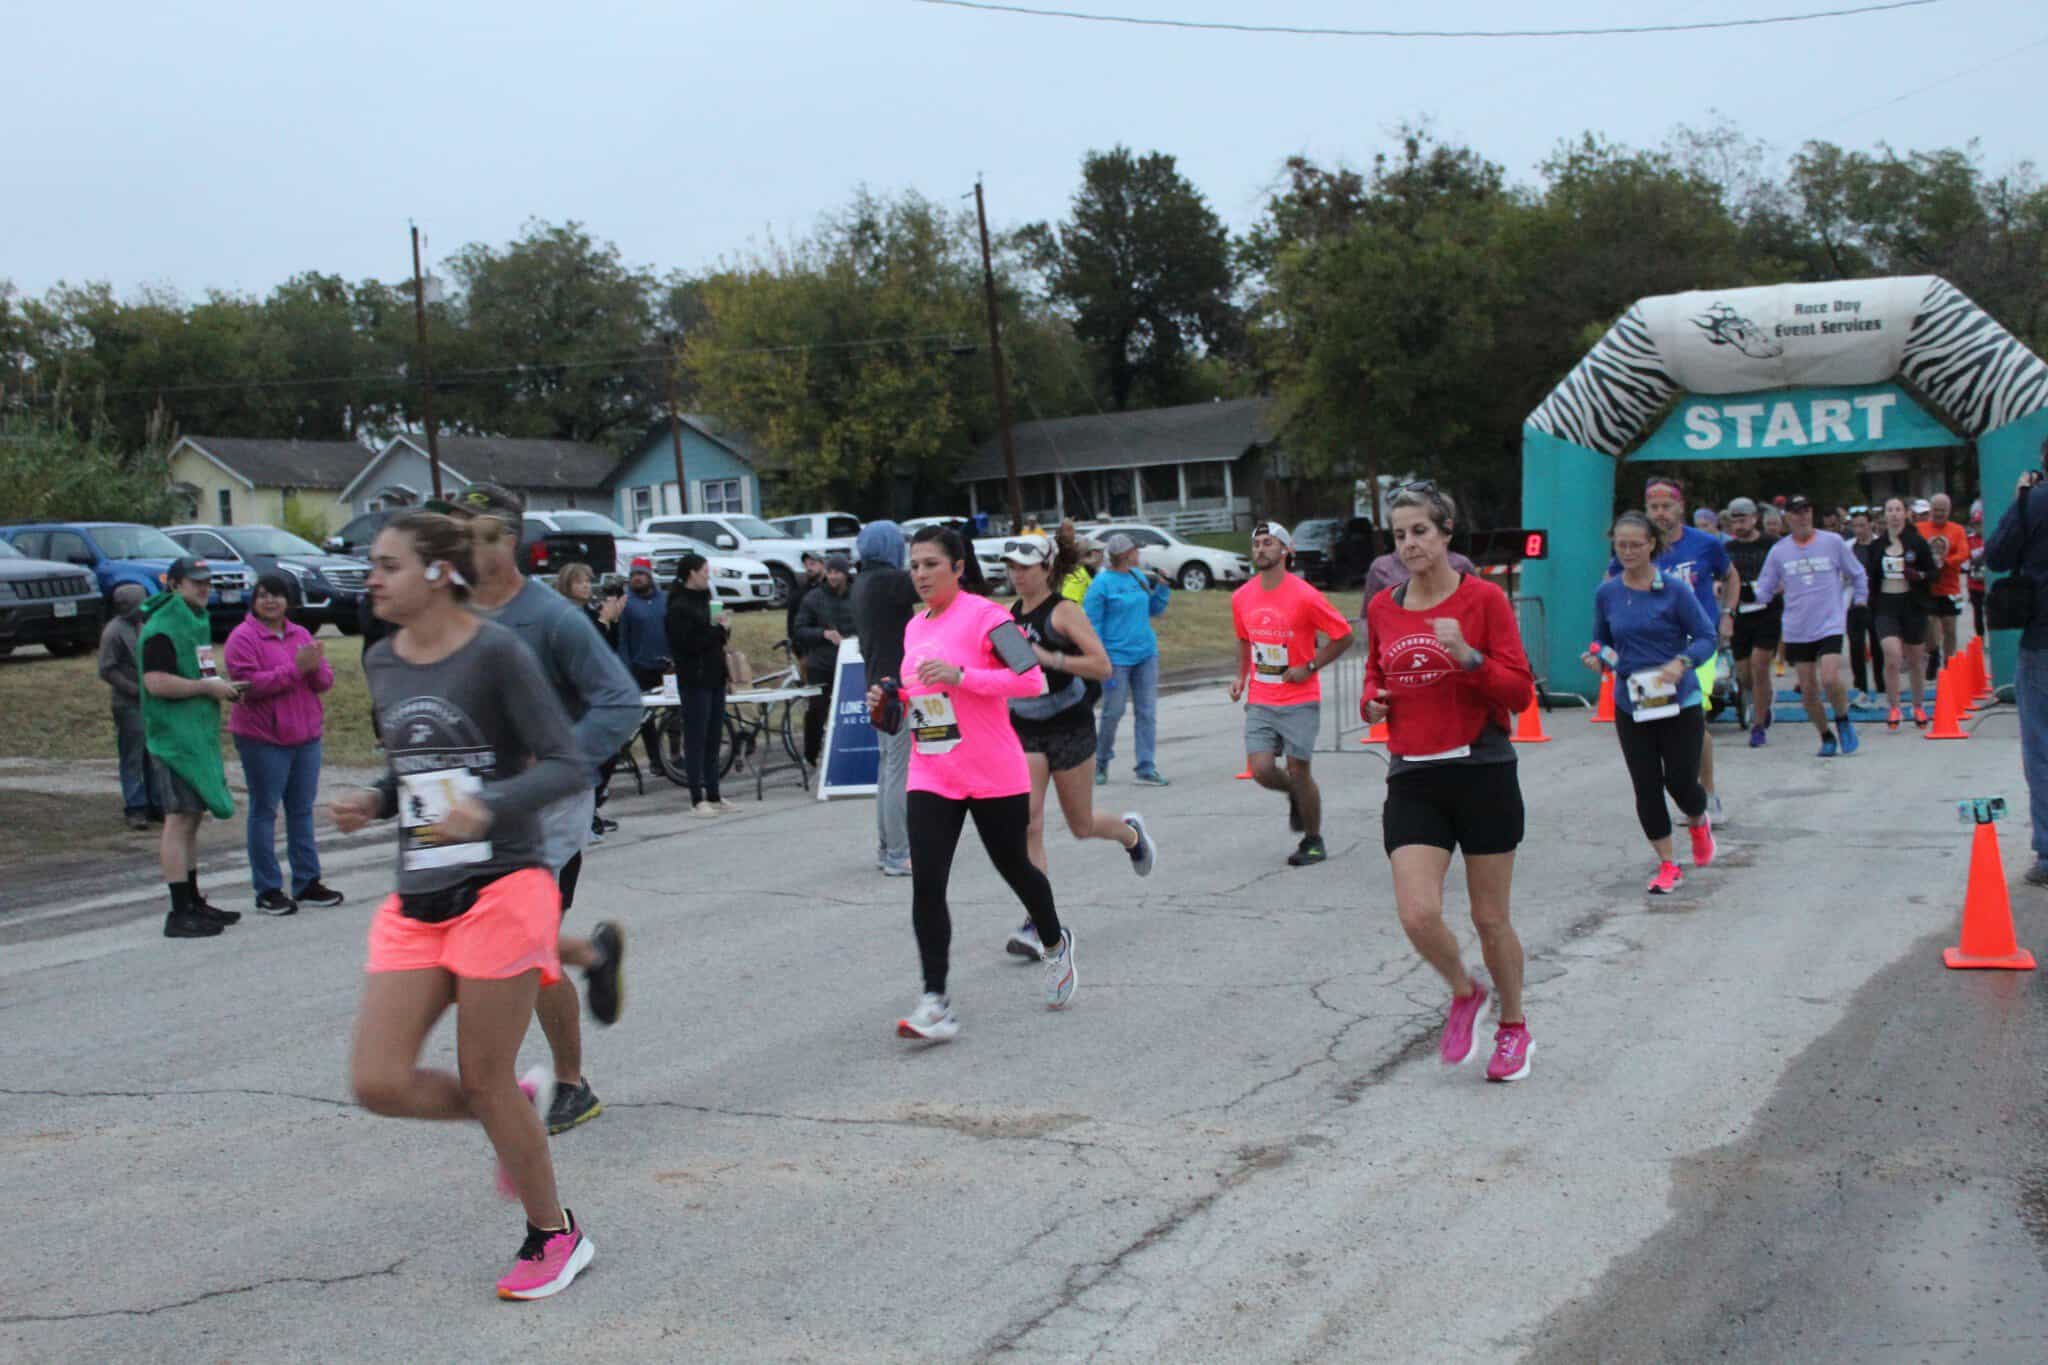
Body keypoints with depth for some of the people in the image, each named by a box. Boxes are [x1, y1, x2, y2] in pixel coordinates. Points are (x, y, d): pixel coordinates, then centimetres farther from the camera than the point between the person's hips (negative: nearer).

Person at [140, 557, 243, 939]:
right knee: (179, 820, -10)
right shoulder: (161, 628, -13)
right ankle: (179, 914, -10)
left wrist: (221, 686, 11)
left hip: (199, 735, 10)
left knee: (192, 819, 15)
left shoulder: (197, 620, 18)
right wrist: (207, 686, -16)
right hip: (175, 737, -10)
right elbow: (156, 682, -23)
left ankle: (193, 902, 23)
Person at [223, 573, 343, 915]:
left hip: (306, 735, 6)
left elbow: (325, 681, 9)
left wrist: (316, 667, -14)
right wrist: (295, 669, -22)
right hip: (263, 737, -6)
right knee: (264, 812, 0)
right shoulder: (242, 638, -7)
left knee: (302, 810, 11)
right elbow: (249, 684, -19)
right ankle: (267, 890, 5)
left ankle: (307, 883, 18)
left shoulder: (301, 635, 12)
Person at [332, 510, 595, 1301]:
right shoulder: (383, 665, 9)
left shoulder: (495, 654, -11)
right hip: (416, 902, 6)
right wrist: (372, 804, 2)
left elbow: (566, 766, -14)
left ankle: (554, 1236, 22)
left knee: (484, 1080, 1)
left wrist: (488, 807, -30)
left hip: (500, 891, -6)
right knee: (378, 1082, -3)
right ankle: (518, 1107, 26)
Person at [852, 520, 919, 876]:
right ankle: (898, 856, -6)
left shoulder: (863, 582, 13)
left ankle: (886, 849, 23)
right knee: (900, 770, -7)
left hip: (881, 684, 10)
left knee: (888, 767, 16)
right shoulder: (886, 580, -16)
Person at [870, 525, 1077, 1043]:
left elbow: (1032, 680, -18)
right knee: (926, 883, -10)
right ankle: (935, 1003, -10)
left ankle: (1056, 944, 42)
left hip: (995, 776, -5)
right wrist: (890, 702, 5)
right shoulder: (914, 627, 12)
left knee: (1015, 868, 12)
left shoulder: (984, 616, -10)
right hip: (931, 777, 5)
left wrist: (960, 675, -26)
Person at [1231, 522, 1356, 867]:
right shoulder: (1241, 598, 4)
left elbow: (1344, 636, -5)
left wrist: (1310, 667, -10)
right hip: (1260, 702, 4)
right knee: (1261, 770, -8)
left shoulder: (1304, 596, -12)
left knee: (1299, 771, -1)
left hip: (1299, 700, -4)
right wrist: (1241, 676, 8)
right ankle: (1296, 796, 27)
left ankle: (1313, 841, 18)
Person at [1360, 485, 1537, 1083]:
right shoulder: (1382, 609, 7)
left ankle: (1513, 1028, 31)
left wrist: (1468, 656, -24)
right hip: (1413, 780, 3)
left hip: (1482, 772, -3)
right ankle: (1464, 993, 20)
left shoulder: (1483, 598, -5)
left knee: (1490, 918, 7)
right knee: (1418, 916, -12)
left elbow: (1519, 692, -8)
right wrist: (1371, 700, 3)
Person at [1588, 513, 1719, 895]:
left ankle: (1699, 823, 36)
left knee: (1681, 782, -1)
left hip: (1680, 702, -3)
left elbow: (1708, 636, -7)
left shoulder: (1674, 590, -9)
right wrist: (1598, 657, -8)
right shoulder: (1606, 594, 2)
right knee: (1646, 787, 2)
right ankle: (1667, 865, 16)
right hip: (1630, 706, 3)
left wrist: (1682, 662, -24)